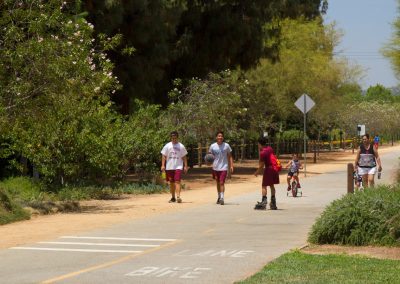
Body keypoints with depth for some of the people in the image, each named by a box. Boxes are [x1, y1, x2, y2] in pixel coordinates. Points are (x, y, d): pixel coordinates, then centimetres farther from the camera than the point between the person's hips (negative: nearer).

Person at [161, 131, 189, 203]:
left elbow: (184, 157, 8)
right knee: (171, 182, 10)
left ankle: (178, 196, -23)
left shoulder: (181, 146, 4)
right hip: (169, 167, 2)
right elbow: (164, 156, 4)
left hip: (178, 167, -2)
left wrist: (185, 166, 1)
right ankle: (173, 197, 20)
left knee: (177, 181, -15)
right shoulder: (167, 146, 5)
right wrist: (163, 165, -5)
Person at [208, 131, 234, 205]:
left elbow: (230, 156, 4)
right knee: (218, 183, 15)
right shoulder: (212, 146, 0)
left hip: (224, 167, -3)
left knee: (222, 183, -14)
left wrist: (231, 166, -4)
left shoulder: (226, 146, -2)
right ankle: (219, 197, 31)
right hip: (215, 167, 3)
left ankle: (222, 198, -17)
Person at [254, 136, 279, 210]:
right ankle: (273, 202, 17)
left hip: (268, 169, -8)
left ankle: (264, 199, -16)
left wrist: (257, 172, 0)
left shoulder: (263, 153, -15)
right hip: (275, 168, 8)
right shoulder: (270, 149, 7)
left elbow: (261, 165, -13)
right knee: (272, 185, 17)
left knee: (264, 185, -2)